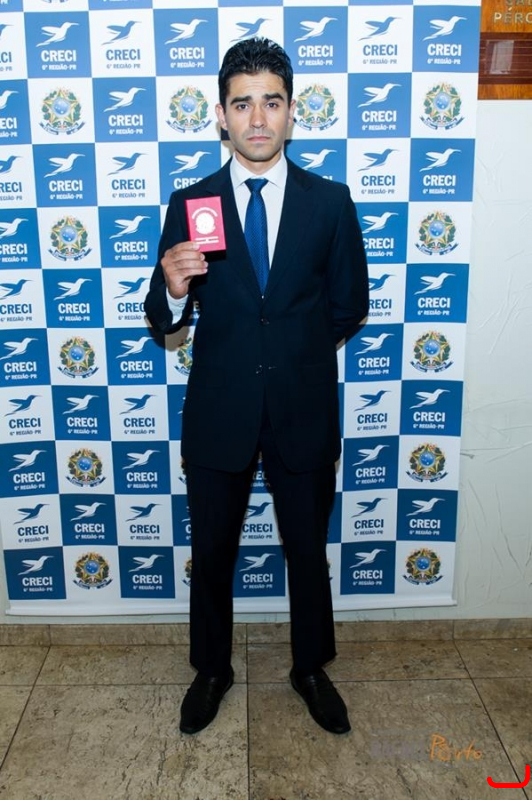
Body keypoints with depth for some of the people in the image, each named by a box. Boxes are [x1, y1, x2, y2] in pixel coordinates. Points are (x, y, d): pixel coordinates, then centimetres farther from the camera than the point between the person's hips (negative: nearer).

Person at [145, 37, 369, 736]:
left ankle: (312, 669, 41)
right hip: (218, 412, 0)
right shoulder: (190, 204, -3)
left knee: (309, 551, 16)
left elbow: (349, 308, 6)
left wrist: (294, 348, 4)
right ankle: (212, 670, 41)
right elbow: (166, 321, -3)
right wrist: (172, 290, -24)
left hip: (304, 411, 0)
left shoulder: (330, 201, -2)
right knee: (211, 553, 16)